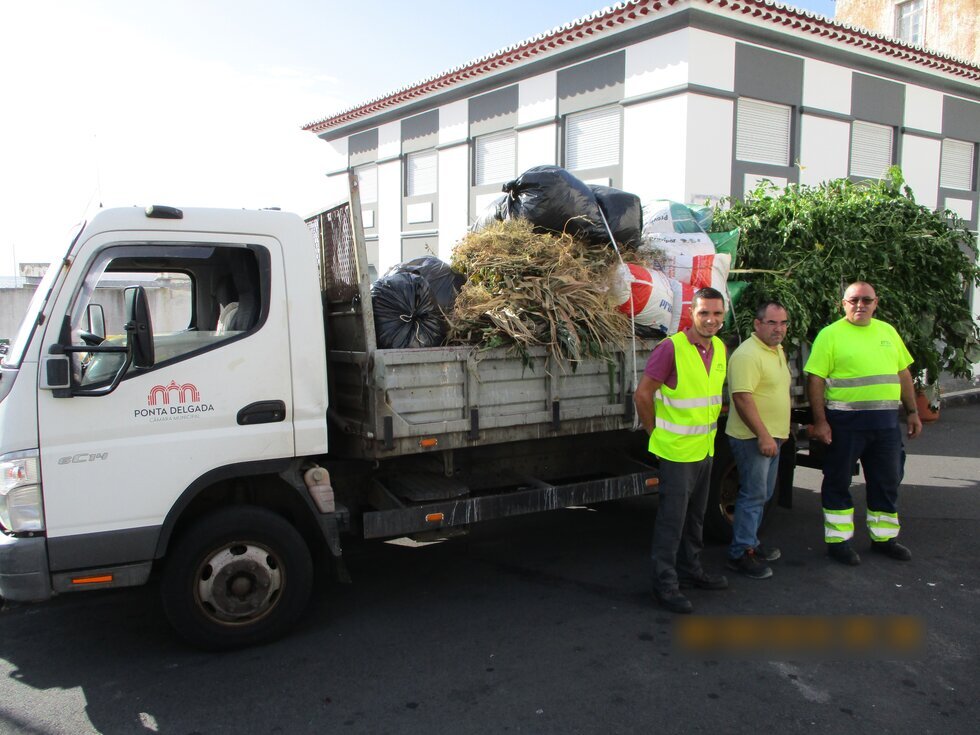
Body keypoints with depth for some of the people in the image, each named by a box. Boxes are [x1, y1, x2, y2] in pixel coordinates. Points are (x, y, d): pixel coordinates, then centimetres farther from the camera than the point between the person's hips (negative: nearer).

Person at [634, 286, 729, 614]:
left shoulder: (720, 348, 5)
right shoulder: (671, 348, -18)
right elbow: (643, 395, -15)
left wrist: (709, 426, 14)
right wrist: (657, 434, -8)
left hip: (705, 448, 7)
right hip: (677, 451, -7)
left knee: (695, 516, 20)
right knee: (672, 518, -1)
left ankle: (690, 569, 35)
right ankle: (665, 583, 10)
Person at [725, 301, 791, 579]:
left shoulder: (778, 351, 13)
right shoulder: (748, 354, -19)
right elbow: (742, 398, -26)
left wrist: (779, 431, 23)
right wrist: (763, 435, -26)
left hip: (771, 437, 10)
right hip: (753, 438, -10)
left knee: (763, 494, 18)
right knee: (753, 495, -5)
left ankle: (751, 542, 31)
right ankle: (740, 554, 3)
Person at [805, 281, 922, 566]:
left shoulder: (887, 331, 12)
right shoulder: (830, 335, -6)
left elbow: (903, 373, 18)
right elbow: (815, 379, -10)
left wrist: (912, 411, 14)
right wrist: (820, 421, -16)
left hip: (886, 421, 6)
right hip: (845, 422, -6)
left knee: (887, 481, 14)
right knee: (838, 481, 4)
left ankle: (883, 537, 30)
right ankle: (838, 541, 15)